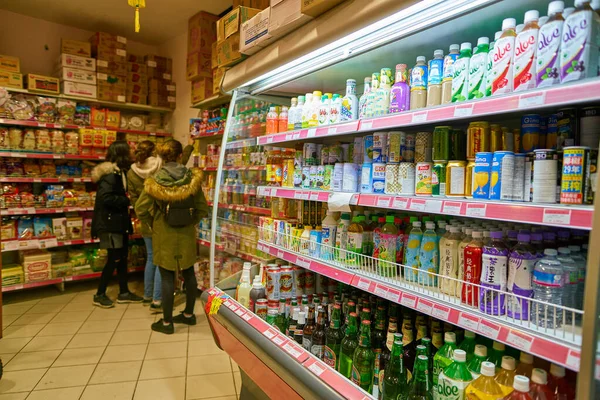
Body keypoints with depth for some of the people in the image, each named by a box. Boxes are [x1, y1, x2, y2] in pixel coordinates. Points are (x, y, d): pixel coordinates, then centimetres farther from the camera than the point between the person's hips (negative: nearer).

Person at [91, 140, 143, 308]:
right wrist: (127, 201, -17)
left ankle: (124, 292, 23)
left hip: (119, 221, 9)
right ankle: (99, 295, 12)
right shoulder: (109, 174, -18)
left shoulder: (120, 172, 12)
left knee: (122, 257, 13)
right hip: (110, 222, -9)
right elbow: (106, 198, -26)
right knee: (114, 258, -3)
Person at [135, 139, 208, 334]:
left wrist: (152, 223, 10)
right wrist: (191, 222, 11)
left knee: (167, 277, 6)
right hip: (186, 234, 2)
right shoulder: (192, 179, -7)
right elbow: (203, 209, -4)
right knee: (189, 273, 16)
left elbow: (140, 210, -7)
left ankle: (167, 322, 18)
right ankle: (189, 314, 31)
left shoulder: (154, 182, -11)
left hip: (164, 236, -2)